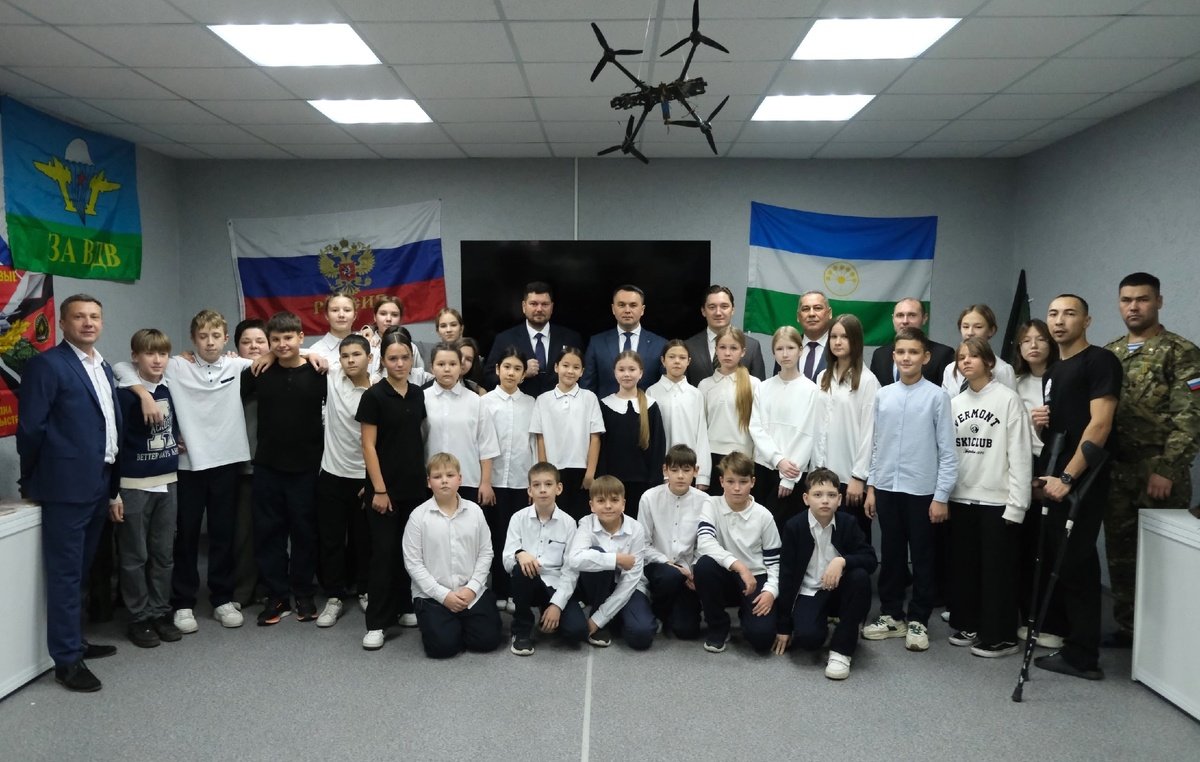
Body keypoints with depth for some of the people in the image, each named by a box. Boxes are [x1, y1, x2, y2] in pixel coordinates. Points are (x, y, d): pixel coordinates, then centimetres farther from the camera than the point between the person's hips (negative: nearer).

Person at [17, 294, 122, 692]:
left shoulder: (103, 368, 14)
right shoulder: (47, 364, -10)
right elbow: (30, 427, -11)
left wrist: (114, 483, 15)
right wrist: (34, 481, -3)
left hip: (98, 484, 8)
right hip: (67, 485, -8)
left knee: (80, 571, 17)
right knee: (65, 573, 0)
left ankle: (75, 640, 29)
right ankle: (67, 660, 8)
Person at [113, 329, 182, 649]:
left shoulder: (172, 390, 3)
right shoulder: (124, 394, -11)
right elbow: (113, 444, -11)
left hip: (167, 483, 5)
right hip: (134, 486, -5)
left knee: (164, 554, 11)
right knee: (135, 556, 6)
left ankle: (160, 613, 22)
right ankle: (139, 618, 17)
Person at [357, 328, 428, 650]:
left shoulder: (418, 394, 7)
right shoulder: (374, 396, -9)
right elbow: (368, 446, -10)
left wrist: (427, 477, 10)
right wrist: (379, 489, -14)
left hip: (414, 486, 5)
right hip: (386, 487, -5)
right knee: (383, 552, -2)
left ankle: (404, 607, 25)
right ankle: (376, 623, 5)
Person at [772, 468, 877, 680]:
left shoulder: (848, 523, -9)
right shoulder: (794, 526, -13)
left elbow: (871, 559, -15)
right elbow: (786, 575, -10)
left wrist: (842, 561, -36)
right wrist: (783, 626, -9)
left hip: (839, 589, 2)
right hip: (809, 593, -2)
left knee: (860, 576, -31)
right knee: (807, 637, -30)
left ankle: (841, 649, -19)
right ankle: (827, 621, 12)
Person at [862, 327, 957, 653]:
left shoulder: (937, 396, -7)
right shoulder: (883, 396, 4)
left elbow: (947, 451, -6)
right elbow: (876, 445, 9)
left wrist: (941, 497, -8)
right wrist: (871, 486, 7)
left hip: (922, 490, -3)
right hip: (886, 488, 4)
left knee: (922, 558, 8)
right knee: (891, 555, 14)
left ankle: (918, 621, 21)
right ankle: (891, 615, 27)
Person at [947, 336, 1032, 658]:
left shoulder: (1008, 399, -6)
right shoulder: (955, 403, 10)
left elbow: (1020, 454, -10)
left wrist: (1016, 503, -13)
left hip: (997, 500, -5)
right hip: (961, 498, 5)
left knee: (997, 569, 2)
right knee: (963, 565, 12)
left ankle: (1000, 636, 12)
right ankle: (967, 625, 26)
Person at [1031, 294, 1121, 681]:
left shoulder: (1100, 361, -7)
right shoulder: (1054, 371, 18)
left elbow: (1099, 424, -17)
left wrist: (1068, 477, -21)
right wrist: (1039, 423, 2)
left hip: (1081, 480, -8)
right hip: (1051, 479, 8)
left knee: (1075, 564, -5)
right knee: (1056, 561, 13)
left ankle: (1082, 656, 4)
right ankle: (1070, 636, 26)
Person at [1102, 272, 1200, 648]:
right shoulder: (1108, 354, 11)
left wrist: (1166, 469, -18)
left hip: (1160, 473, -5)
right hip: (1116, 472, 5)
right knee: (1119, 553, 11)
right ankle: (1126, 628, 23)